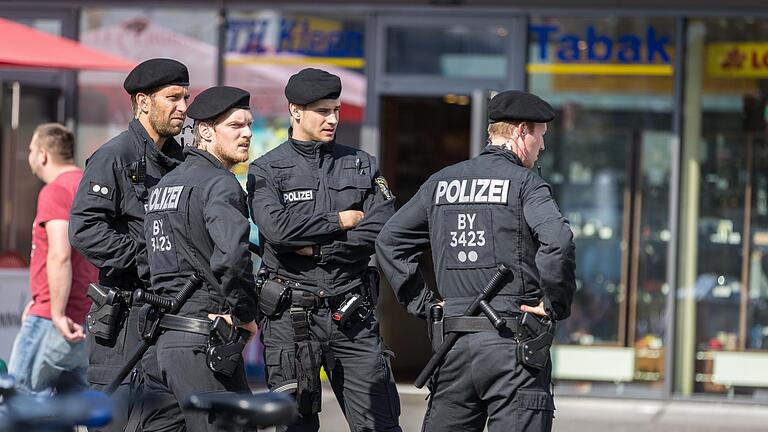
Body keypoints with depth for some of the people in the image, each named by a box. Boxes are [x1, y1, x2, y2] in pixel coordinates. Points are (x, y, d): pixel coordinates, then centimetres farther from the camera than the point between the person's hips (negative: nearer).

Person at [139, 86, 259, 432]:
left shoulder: (163, 184, 19)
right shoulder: (219, 184, -11)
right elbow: (232, 251, -28)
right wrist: (243, 314, -15)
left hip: (159, 336, 9)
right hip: (203, 341, -9)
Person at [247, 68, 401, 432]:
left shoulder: (362, 165, 11)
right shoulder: (266, 170, 3)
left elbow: (383, 230, -3)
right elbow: (276, 227, -16)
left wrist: (318, 248, -9)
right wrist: (340, 220, -8)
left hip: (353, 316, 2)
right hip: (291, 316, -2)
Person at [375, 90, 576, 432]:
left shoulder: (440, 182, 13)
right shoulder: (524, 183, -5)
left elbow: (389, 241, 16)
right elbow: (557, 241, -22)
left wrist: (421, 302, 15)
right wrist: (556, 305, -10)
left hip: (453, 339, 5)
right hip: (511, 340, -5)